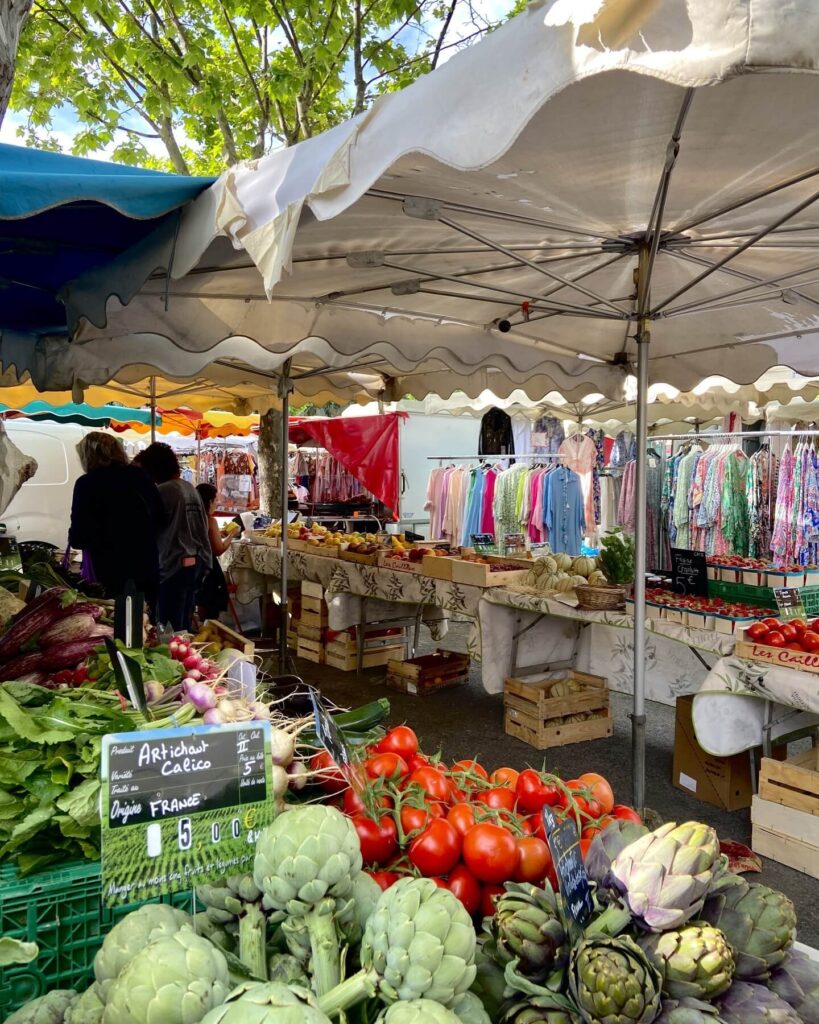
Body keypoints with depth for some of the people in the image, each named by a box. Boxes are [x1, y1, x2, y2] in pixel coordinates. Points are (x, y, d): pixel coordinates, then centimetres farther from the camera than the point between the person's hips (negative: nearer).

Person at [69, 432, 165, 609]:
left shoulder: (86, 483, -8)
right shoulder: (139, 475, 3)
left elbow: (78, 537, -9)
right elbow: (160, 517, 9)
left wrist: (74, 538, 12)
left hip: (110, 571, -4)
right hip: (147, 565, 4)